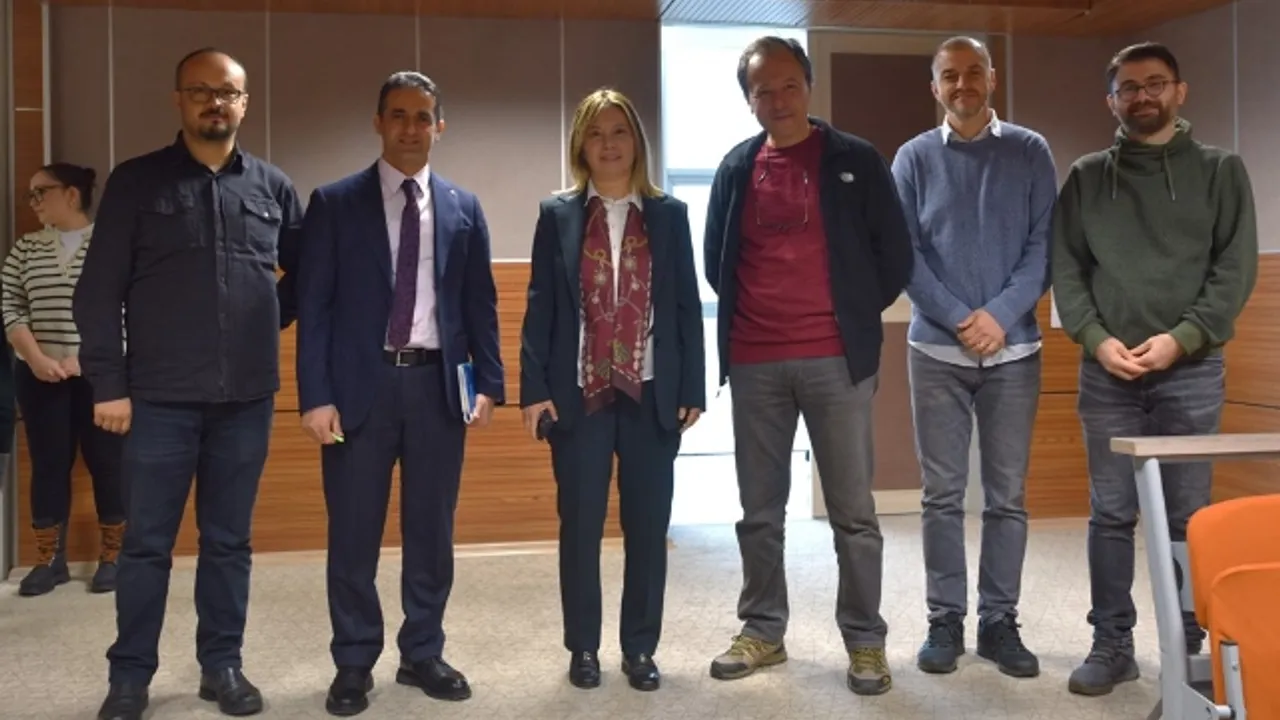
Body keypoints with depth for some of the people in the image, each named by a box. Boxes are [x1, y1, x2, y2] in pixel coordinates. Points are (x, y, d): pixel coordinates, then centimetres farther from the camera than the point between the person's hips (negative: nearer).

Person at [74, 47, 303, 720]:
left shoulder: (273, 186, 7)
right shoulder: (136, 180, 2)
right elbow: (99, 291, -1)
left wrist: (272, 319, 6)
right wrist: (107, 383, -6)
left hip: (247, 398, 2)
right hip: (160, 398, -2)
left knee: (229, 541, 11)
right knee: (147, 544, 7)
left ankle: (222, 665, 24)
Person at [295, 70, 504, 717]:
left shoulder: (464, 209, 9)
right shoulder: (334, 203, 2)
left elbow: (480, 303, 9)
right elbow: (313, 304, -2)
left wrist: (488, 382, 1)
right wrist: (315, 395, -9)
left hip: (437, 383, 2)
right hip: (360, 383, -2)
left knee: (432, 531, 10)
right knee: (353, 535, 5)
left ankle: (423, 653, 25)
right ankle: (354, 663, 21)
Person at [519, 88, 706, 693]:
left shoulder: (669, 214, 7)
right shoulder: (557, 215, 5)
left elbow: (688, 305, 5)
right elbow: (540, 305, 2)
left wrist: (693, 388, 0)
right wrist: (534, 388, -6)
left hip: (652, 393, 1)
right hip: (580, 393, -1)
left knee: (648, 525, 6)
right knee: (580, 525, 5)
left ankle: (640, 648, 20)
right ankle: (583, 647, 20)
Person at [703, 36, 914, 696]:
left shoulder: (855, 160, 1)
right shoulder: (736, 169, 8)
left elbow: (894, 254, 3)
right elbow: (715, 259, 16)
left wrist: (854, 316, 7)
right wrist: (745, 318, 12)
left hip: (835, 358, -3)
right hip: (754, 363, 3)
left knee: (853, 511, 2)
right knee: (759, 511, 11)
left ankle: (865, 640, 15)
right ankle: (763, 630, 24)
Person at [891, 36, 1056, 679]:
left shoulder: (1030, 152, 6)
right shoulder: (915, 157, 5)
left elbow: (1044, 244, 0)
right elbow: (904, 253, -2)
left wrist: (1001, 315, -13)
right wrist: (960, 319, -11)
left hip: (1014, 349, 1)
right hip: (936, 349, 0)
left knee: (1007, 496, 5)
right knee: (942, 494, 4)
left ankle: (999, 621, 16)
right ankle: (945, 620, 14)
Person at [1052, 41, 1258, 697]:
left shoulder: (1220, 170, 7)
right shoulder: (1086, 177, 10)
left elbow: (1237, 267, -1)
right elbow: (1065, 268, 4)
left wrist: (1181, 337, -13)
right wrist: (1097, 338, -10)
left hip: (1192, 371, -1)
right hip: (1105, 372, 1)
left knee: (1189, 518, 5)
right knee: (1110, 514, 5)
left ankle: (1190, 648, 17)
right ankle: (1112, 644, 15)